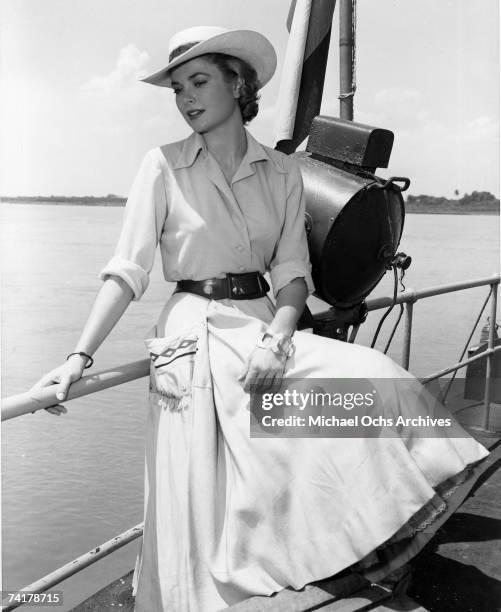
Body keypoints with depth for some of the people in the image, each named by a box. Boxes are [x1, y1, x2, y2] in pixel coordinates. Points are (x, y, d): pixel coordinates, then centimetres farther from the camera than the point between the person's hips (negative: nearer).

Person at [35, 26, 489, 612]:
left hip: (265, 326, 3)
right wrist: (79, 358, -14)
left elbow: (292, 272, 5)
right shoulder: (163, 166, 0)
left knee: (376, 380, -18)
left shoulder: (282, 171, 8)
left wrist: (276, 336, -15)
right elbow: (126, 271, -5)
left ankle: (375, 543, -2)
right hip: (195, 339, -2)